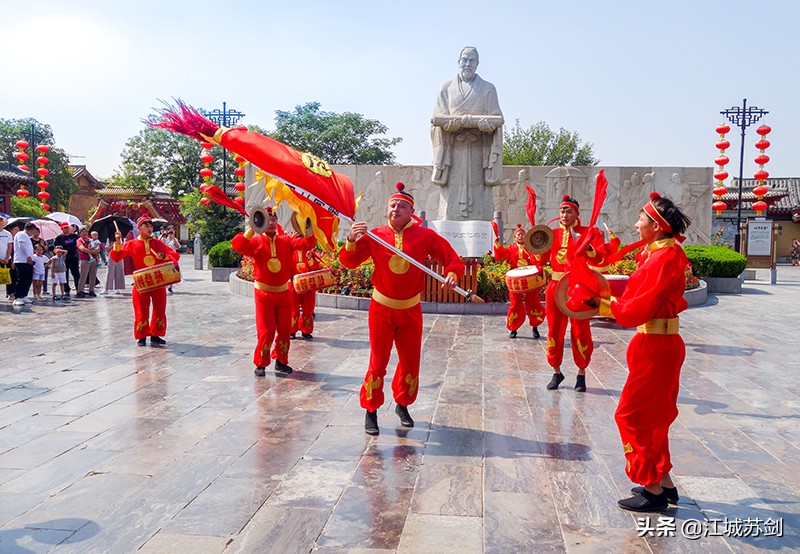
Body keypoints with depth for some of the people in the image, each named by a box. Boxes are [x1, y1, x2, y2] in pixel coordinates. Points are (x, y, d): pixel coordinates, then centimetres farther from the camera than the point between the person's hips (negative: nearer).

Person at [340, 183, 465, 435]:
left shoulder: (425, 236, -4)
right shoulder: (375, 236, -4)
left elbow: (453, 259, -3)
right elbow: (350, 262, -9)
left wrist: (452, 275, -24)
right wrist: (352, 241, -28)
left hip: (410, 310, 1)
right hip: (381, 308, -1)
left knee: (411, 361, 11)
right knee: (378, 362, 0)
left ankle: (402, 405, 33)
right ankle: (371, 412, 15)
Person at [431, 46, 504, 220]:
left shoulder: (488, 89, 12)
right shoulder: (446, 88, 13)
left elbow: (496, 120, 1)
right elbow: (438, 119, 2)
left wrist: (457, 121, -12)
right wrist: (475, 121, -9)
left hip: (478, 153, 0)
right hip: (453, 152, 0)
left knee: (479, 202, -7)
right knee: (452, 196, -8)